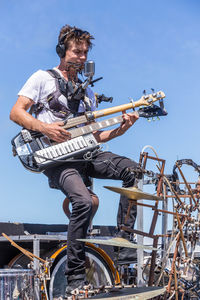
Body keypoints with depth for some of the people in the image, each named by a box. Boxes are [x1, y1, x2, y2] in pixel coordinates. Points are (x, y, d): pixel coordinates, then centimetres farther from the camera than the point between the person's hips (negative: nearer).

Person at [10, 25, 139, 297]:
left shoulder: (87, 93, 25)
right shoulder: (43, 78, 7)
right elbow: (16, 112, -1)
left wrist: (120, 130, 4)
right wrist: (44, 127, -17)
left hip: (84, 154, 6)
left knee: (133, 170, -19)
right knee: (84, 201, -31)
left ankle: (124, 243, -15)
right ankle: (75, 280, -20)